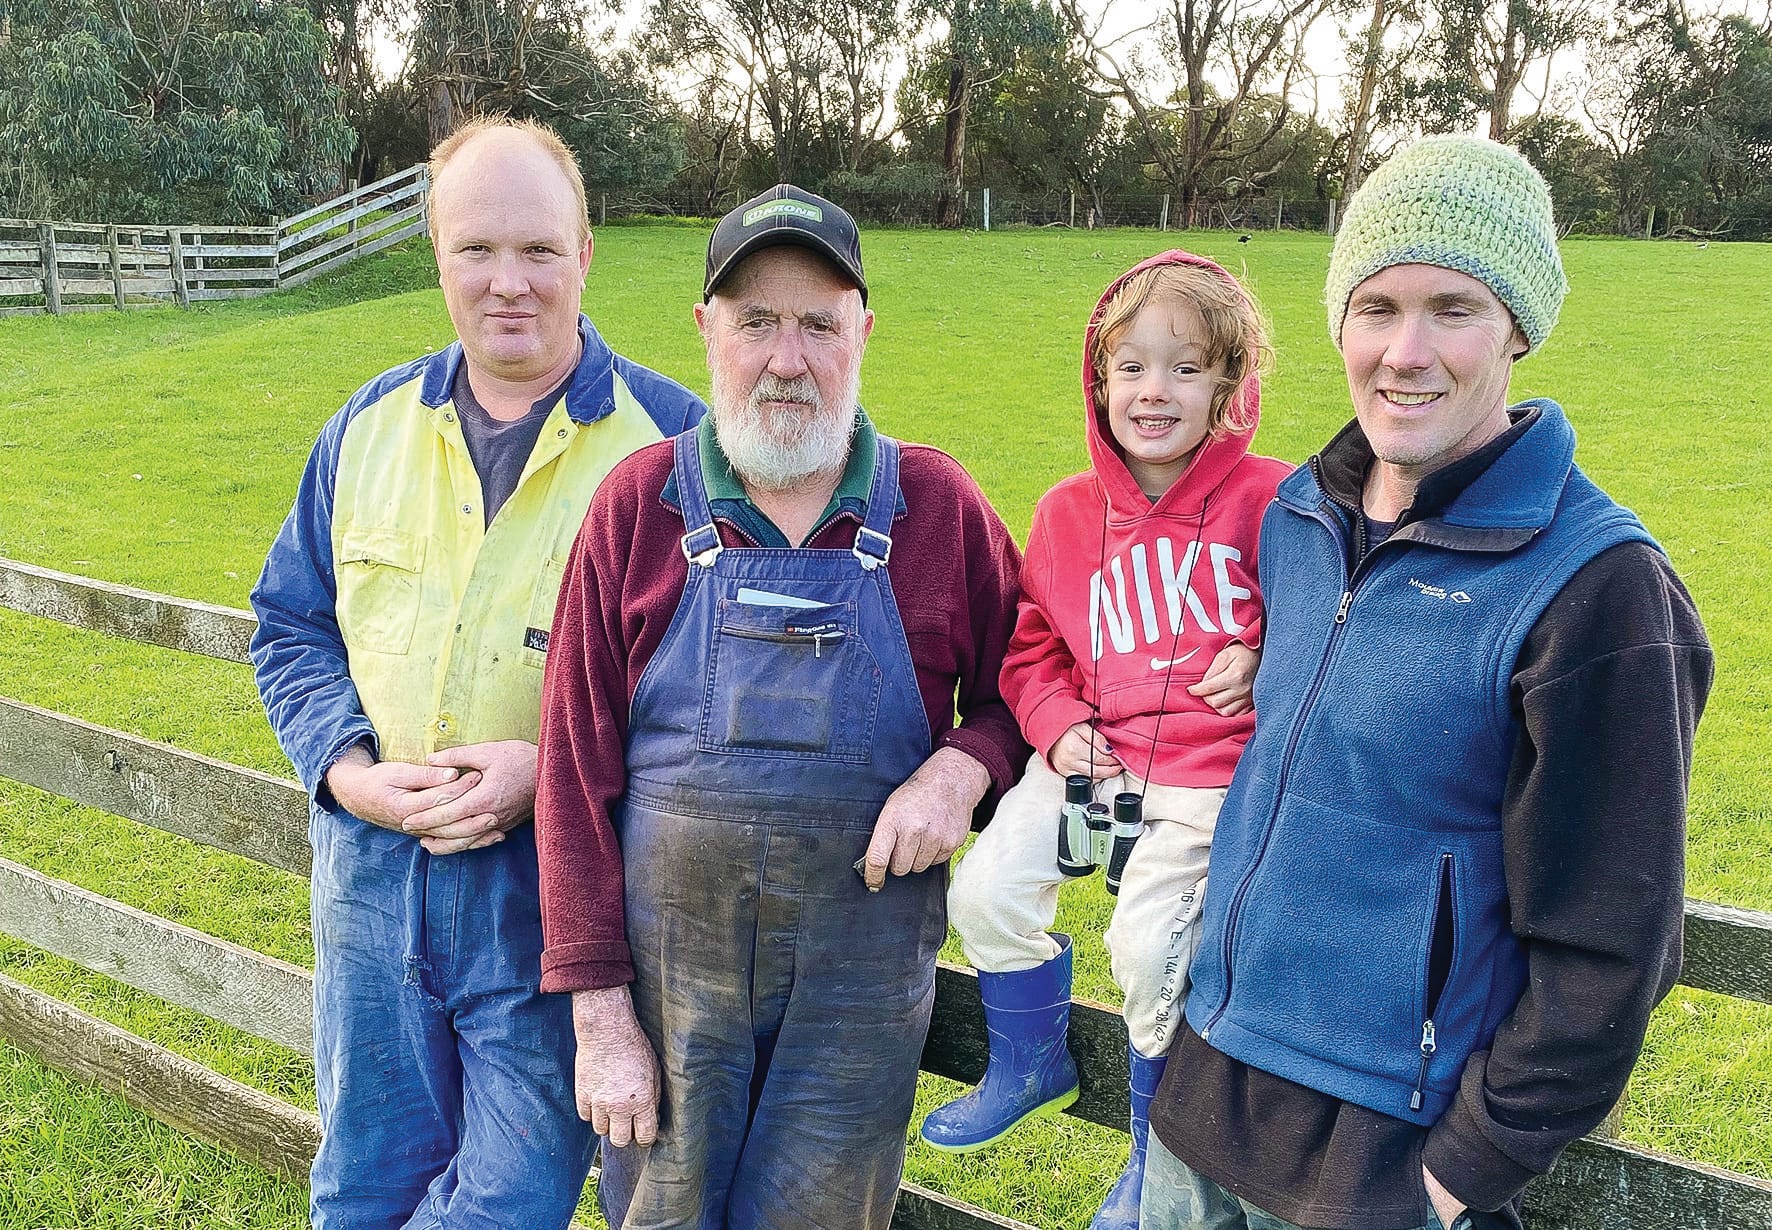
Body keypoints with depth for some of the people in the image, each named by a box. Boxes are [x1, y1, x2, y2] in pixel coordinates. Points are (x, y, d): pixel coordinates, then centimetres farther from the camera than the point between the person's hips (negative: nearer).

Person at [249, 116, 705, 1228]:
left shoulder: (669, 439, -8)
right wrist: (350, 770, -6)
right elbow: (293, 625, 12)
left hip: (553, 888, -4)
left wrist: (557, 767, -20)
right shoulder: (370, 426, 6)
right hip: (372, 872, 4)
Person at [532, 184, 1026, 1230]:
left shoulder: (941, 507, -4)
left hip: (862, 984, 0)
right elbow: (578, 764, -5)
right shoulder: (638, 506, -5)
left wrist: (962, 765, -15)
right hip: (669, 973, 1)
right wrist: (600, 1009, -7)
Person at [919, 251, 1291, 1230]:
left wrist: (1263, 666, -17)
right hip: (1094, 756, 5)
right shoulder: (1068, 513, 6)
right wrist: (1059, 728, -2)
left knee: (1147, 945, -16)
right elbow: (1033, 645, 14)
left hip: (1212, 772, -4)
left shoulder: (1269, 501, -7)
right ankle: (1031, 1066, 24)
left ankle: (1157, 1150, 14)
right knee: (985, 891, -6)